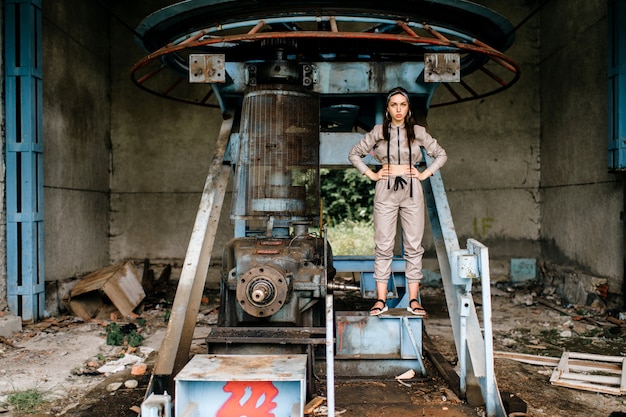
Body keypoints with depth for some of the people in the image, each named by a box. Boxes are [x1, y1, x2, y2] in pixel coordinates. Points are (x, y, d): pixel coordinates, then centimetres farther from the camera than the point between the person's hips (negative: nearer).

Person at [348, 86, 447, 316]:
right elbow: (354, 154, 10)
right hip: (386, 190, -1)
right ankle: (381, 300, 4)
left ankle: (413, 300, 8)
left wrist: (425, 174, 4)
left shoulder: (418, 132, 6)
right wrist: (371, 174, 2)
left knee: (414, 245, 1)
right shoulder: (378, 131, 4)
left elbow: (441, 154, 15)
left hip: (412, 190, 1)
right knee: (383, 245, -1)